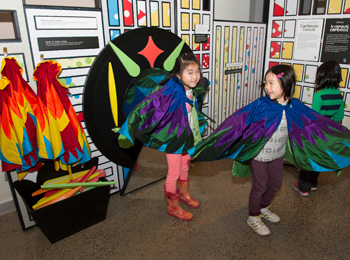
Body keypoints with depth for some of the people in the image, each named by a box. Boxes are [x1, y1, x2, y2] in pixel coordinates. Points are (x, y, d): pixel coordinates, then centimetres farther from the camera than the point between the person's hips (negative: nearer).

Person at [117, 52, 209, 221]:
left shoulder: (194, 89, -8)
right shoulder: (170, 91, -32)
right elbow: (147, 106, -38)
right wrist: (129, 130, -38)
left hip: (187, 136, 7)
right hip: (173, 138, -7)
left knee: (185, 167, 25)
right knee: (174, 172, 8)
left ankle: (184, 194, 50)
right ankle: (173, 207, 30)